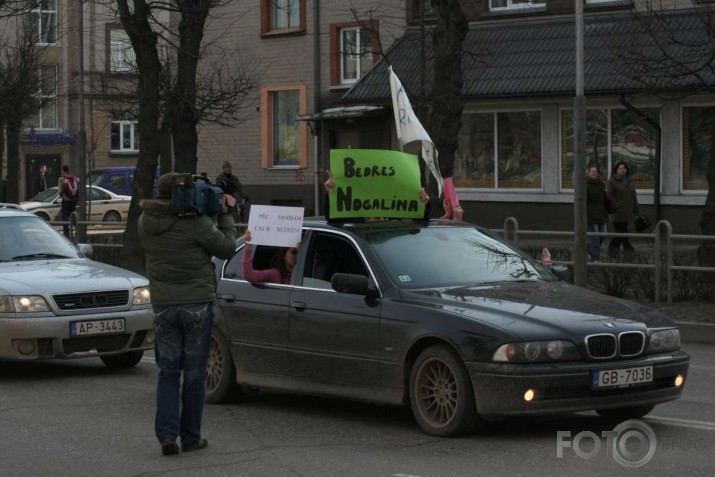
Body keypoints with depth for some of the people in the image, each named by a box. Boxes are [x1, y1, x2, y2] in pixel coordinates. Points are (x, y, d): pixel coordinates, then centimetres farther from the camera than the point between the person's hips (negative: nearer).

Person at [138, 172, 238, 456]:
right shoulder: (195, 222, -16)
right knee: (194, 372, 7)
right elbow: (227, 248, -7)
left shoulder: (146, 222, 0)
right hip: (196, 304, -4)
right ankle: (190, 437, 12)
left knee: (167, 371, 10)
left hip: (162, 305, 4)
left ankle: (166, 434, -2)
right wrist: (224, 215, 6)